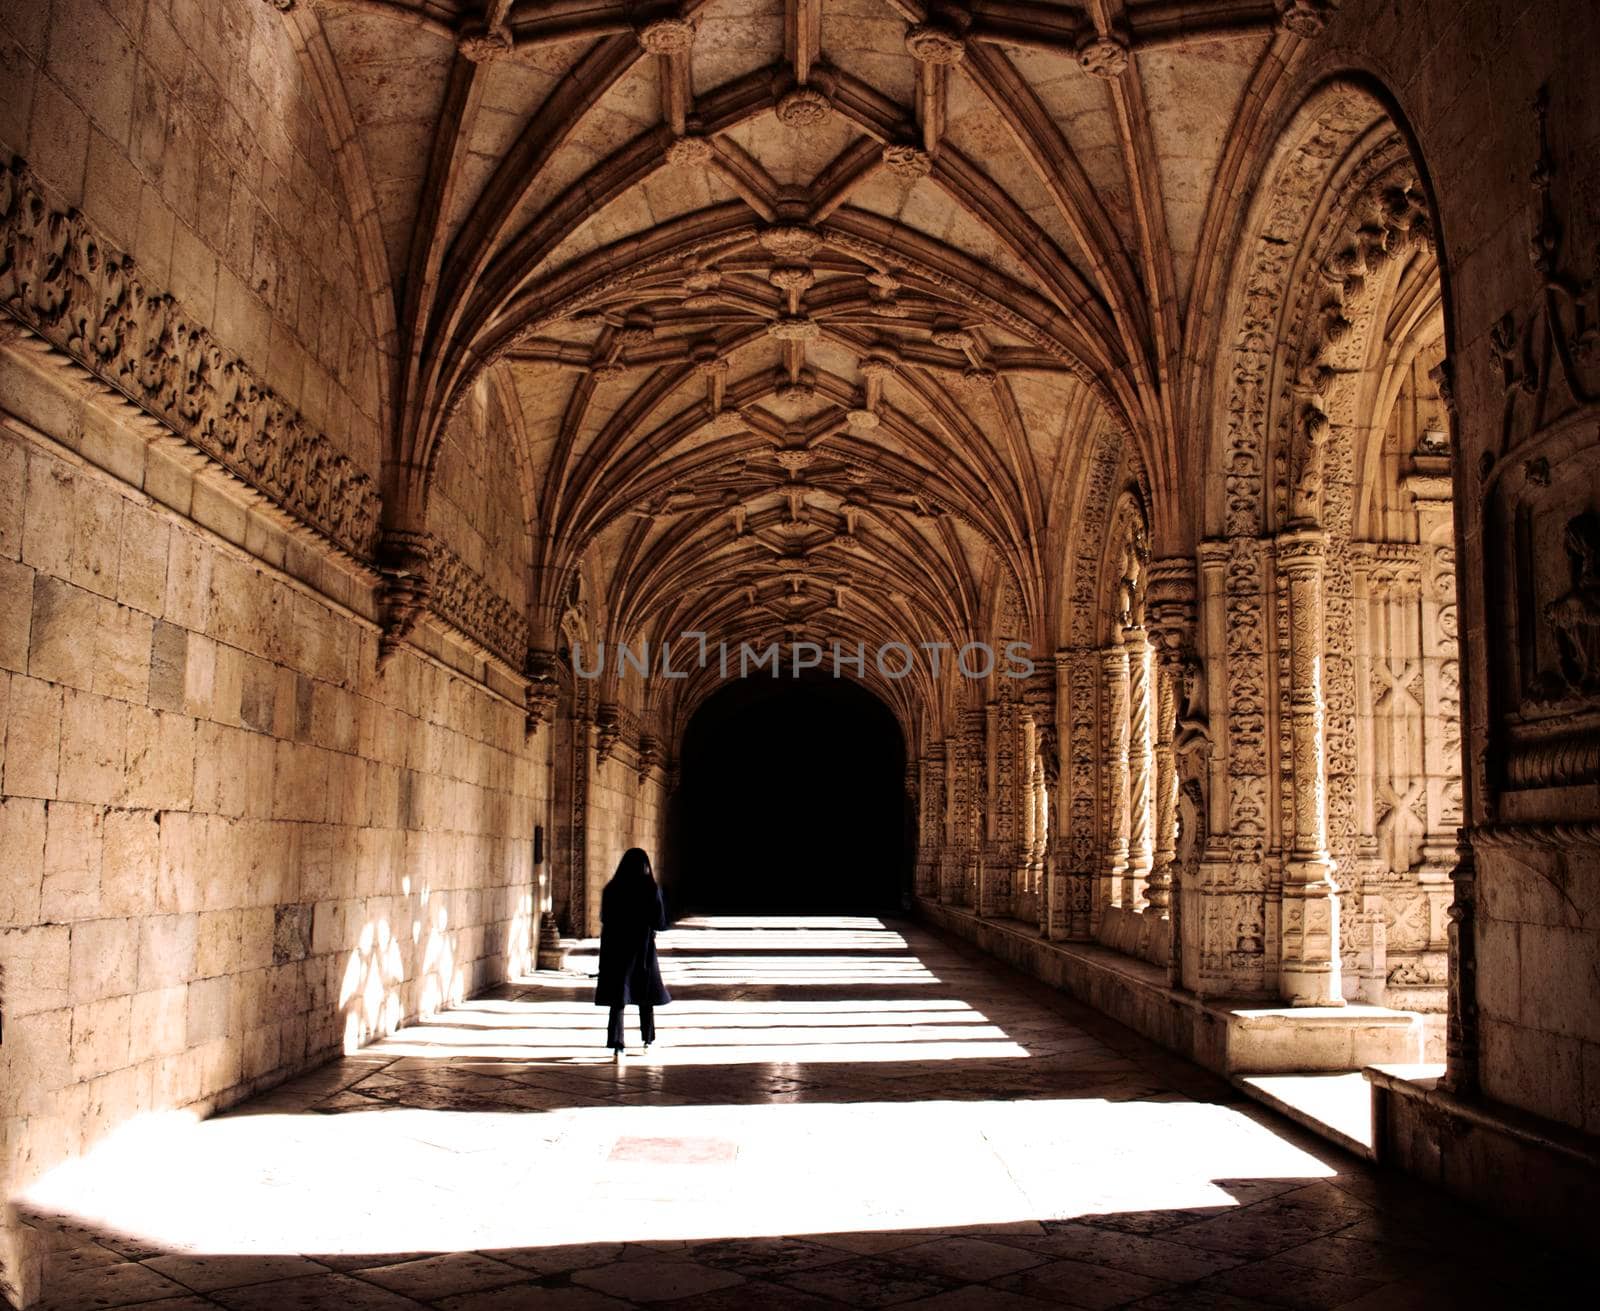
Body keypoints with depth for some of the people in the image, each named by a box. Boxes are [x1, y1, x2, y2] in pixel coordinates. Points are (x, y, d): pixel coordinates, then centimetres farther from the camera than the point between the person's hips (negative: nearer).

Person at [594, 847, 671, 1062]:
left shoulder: (611, 889, -1)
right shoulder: (650, 888, -9)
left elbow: (604, 919, 6)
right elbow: (660, 923, -8)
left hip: (615, 949, 1)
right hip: (643, 949, -1)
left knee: (618, 998, 1)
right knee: (645, 996, 16)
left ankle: (617, 1047, -12)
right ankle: (648, 1041, 29)